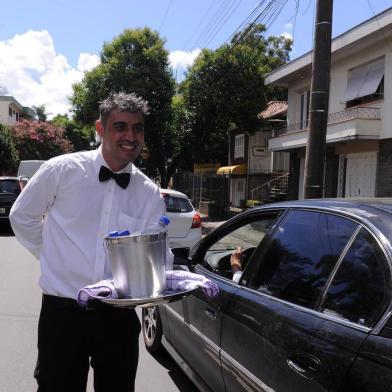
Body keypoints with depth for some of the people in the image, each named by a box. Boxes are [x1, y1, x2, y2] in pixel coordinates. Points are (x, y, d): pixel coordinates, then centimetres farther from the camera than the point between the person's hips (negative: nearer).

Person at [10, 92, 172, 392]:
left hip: (120, 315, 3)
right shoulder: (62, 170, -6)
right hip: (62, 311, -2)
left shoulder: (150, 194, 1)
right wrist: (55, 256, 5)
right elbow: (22, 217, 7)